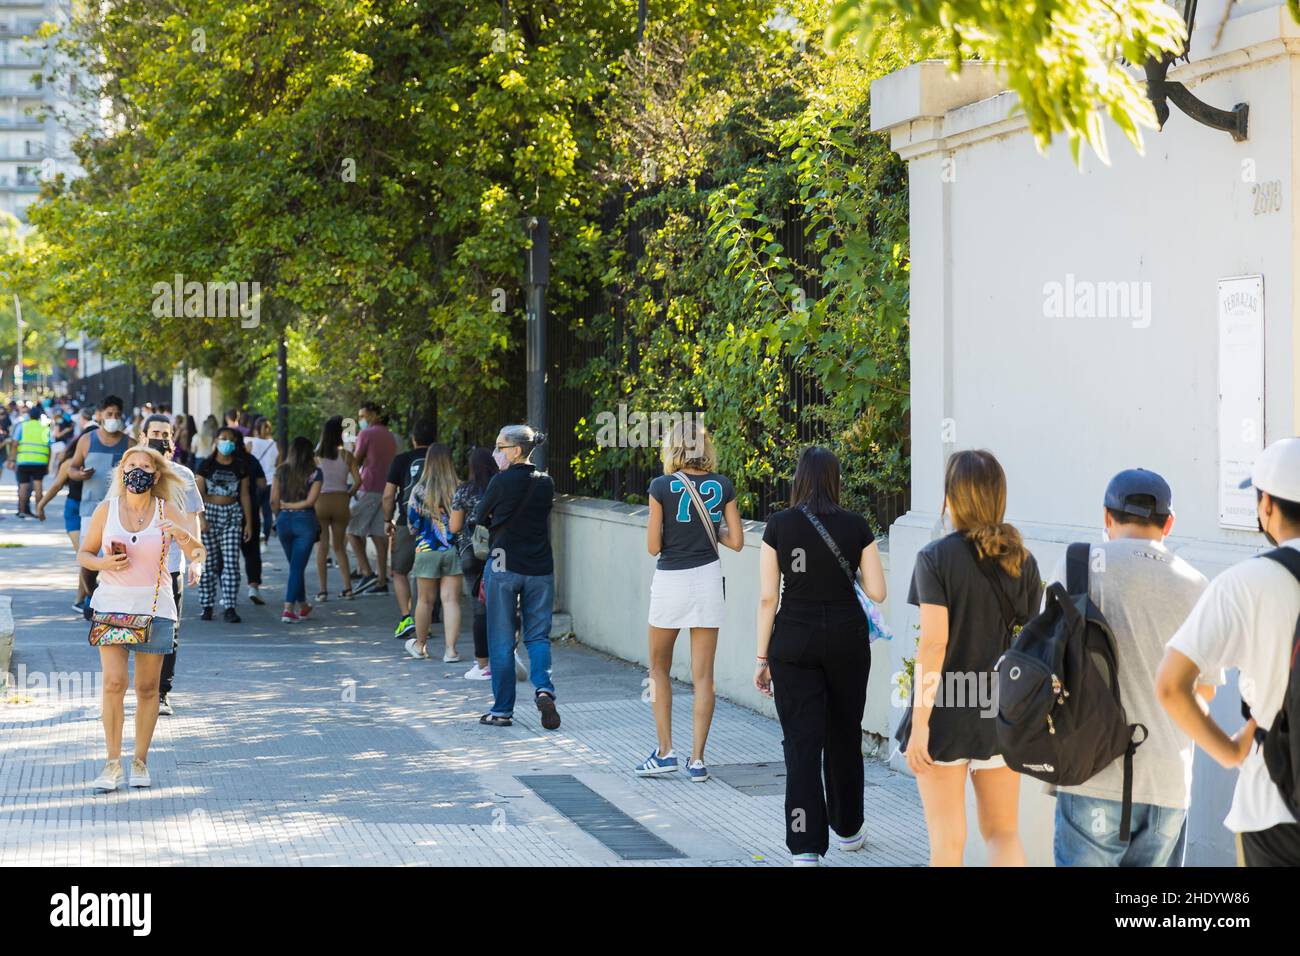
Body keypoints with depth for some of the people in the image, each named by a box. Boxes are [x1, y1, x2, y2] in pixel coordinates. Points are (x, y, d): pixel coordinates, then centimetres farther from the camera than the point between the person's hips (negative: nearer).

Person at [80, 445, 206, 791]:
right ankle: (113, 763, -4)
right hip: (112, 604, 0)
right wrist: (103, 563, -9)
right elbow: (84, 554, 12)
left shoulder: (167, 512, 3)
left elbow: (198, 551, -2)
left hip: (154, 607, 0)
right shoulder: (106, 510, 5)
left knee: (147, 688, 3)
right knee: (113, 683, -12)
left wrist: (183, 536, -23)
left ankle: (140, 762, 14)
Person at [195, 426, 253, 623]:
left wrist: (248, 522, 6)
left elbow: (245, 495, 10)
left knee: (231, 562, -7)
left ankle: (229, 607, -6)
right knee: (208, 562, 1)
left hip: (232, 515, 1)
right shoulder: (206, 465, 3)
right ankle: (207, 606, 9)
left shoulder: (241, 467, 8)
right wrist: (201, 518, -14)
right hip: (209, 512, -1)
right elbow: (199, 494, -2)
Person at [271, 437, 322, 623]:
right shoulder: (315, 473, -4)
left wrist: (283, 508, 14)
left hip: (284, 520, 3)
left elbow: (273, 501, -1)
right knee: (298, 567, -1)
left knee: (296, 566, 17)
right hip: (305, 521, -3)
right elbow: (310, 501, -13)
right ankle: (288, 609, -11)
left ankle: (302, 606, 29)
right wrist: (293, 506, -2)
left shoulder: (281, 471, 2)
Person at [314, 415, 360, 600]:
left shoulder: (317, 456, -3)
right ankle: (347, 587, 8)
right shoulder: (347, 456, -1)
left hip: (321, 501, -1)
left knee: (322, 546, 5)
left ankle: (323, 590, 1)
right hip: (340, 501, 1)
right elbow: (357, 480, -5)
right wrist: (349, 494, 11)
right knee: (339, 546, 14)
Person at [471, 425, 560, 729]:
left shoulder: (502, 482, -11)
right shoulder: (546, 483, 3)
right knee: (538, 635, 11)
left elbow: (480, 518, 0)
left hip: (503, 567, -4)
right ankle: (543, 688, -14)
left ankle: (502, 710, 10)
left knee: (501, 641, 6)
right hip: (540, 568, 4)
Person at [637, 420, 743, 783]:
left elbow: (653, 546, -10)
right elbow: (736, 541, 0)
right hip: (708, 579, 2)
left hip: (670, 582, -2)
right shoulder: (722, 486, -2)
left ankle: (665, 752, 11)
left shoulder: (662, 487, -11)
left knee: (659, 668, 15)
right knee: (703, 674, 5)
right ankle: (697, 759, 4)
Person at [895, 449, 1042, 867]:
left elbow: (934, 642, -16)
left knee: (948, 841, 5)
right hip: (1003, 716, 4)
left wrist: (920, 723, -13)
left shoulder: (936, 558, -11)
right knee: (1003, 832, 14)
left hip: (945, 712, -4)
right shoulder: (1022, 561, 2)